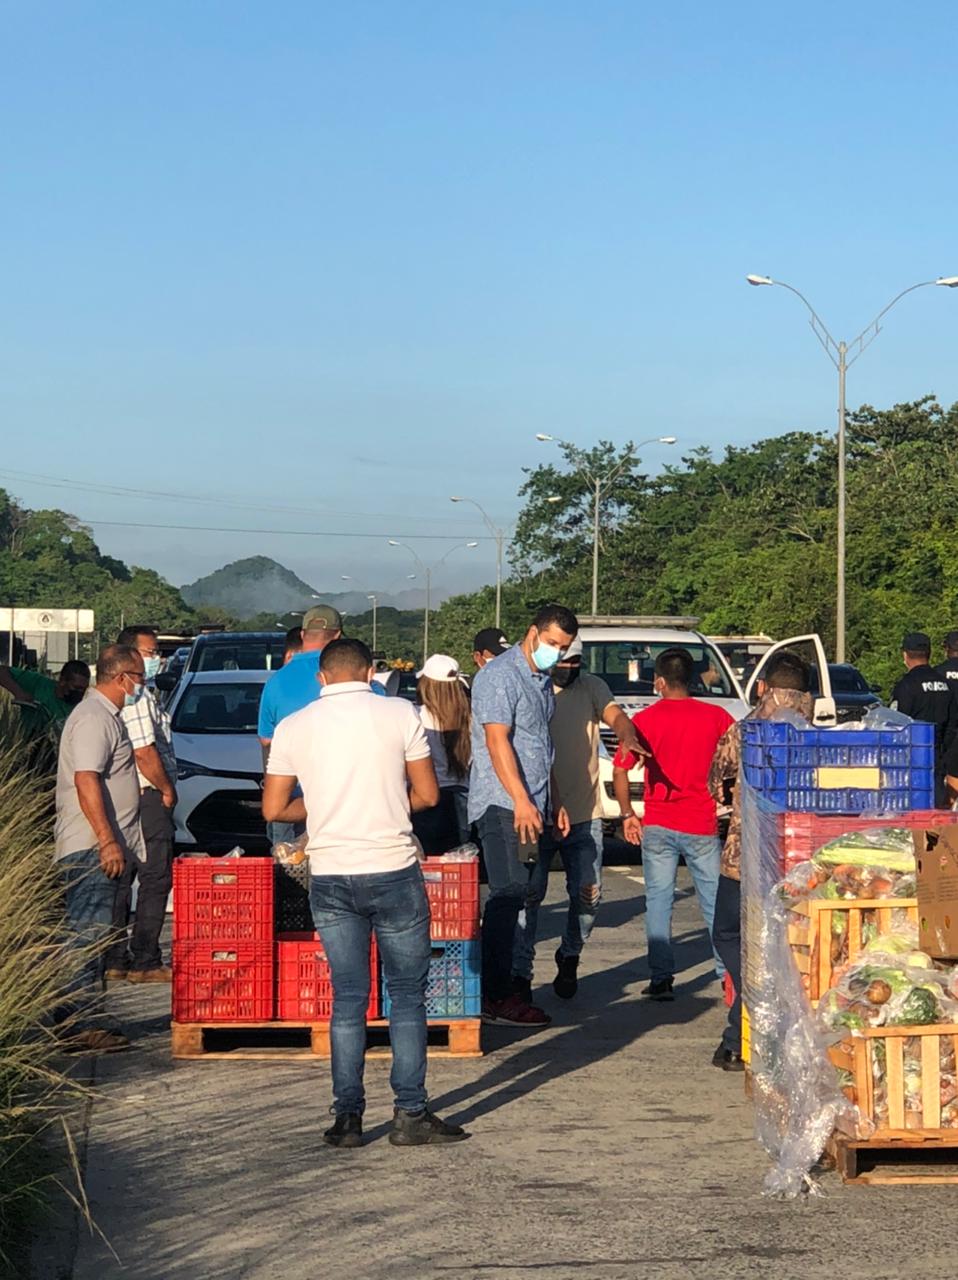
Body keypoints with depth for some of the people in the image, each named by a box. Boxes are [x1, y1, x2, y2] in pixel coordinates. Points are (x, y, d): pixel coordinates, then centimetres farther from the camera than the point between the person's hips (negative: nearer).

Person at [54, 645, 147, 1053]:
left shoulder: (106, 716, 19)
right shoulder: (94, 718, -14)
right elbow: (86, 780, -23)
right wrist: (107, 840, -25)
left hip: (100, 849, 11)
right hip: (90, 849, -11)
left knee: (92, 937, 12)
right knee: (89, 936, -11)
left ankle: (87, 1022, 15)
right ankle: (82, 1026, -11)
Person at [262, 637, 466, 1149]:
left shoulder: (293, 727, 3)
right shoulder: (400, 714, -2)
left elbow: (274, 808, 5)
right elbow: (427, 795, 1)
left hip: (330, 877, 2)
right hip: (393, 871, -2)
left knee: (347, 997, 10)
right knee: (407, 994, 8)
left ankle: (348, 1116, 9)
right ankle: (410, 1114, 7)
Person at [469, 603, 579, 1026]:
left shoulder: (542, 681, 19)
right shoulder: (500, 676, -10)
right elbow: (497, 740, -18)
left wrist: (553, 801, 24)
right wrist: (521, 800, -23)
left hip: (530, 806, 9)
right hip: (502, 804, -9)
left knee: (512, 896, 9)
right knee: (509, 894, -13)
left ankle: (502, 987, 12)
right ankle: (496, 998, -14)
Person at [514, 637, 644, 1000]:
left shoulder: (591, 687, 6)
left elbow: (614, 714, -11)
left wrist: (628, 738, -35)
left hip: (585, 816, 2)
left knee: (588, 894, 3)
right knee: (529, 892, -3)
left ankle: (569, 958, 27)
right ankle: (520, 971, 6)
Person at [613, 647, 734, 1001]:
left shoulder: (645, 720, -3)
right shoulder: (715, 716, 0)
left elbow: (619, 770, -5)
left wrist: (627, 814, 5)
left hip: (658, 826, -1)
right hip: (702, 825, 1)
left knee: (658, 901, 4)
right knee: (715, 900, 9)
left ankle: (662, 978, -1)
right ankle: (729, 973, 11)